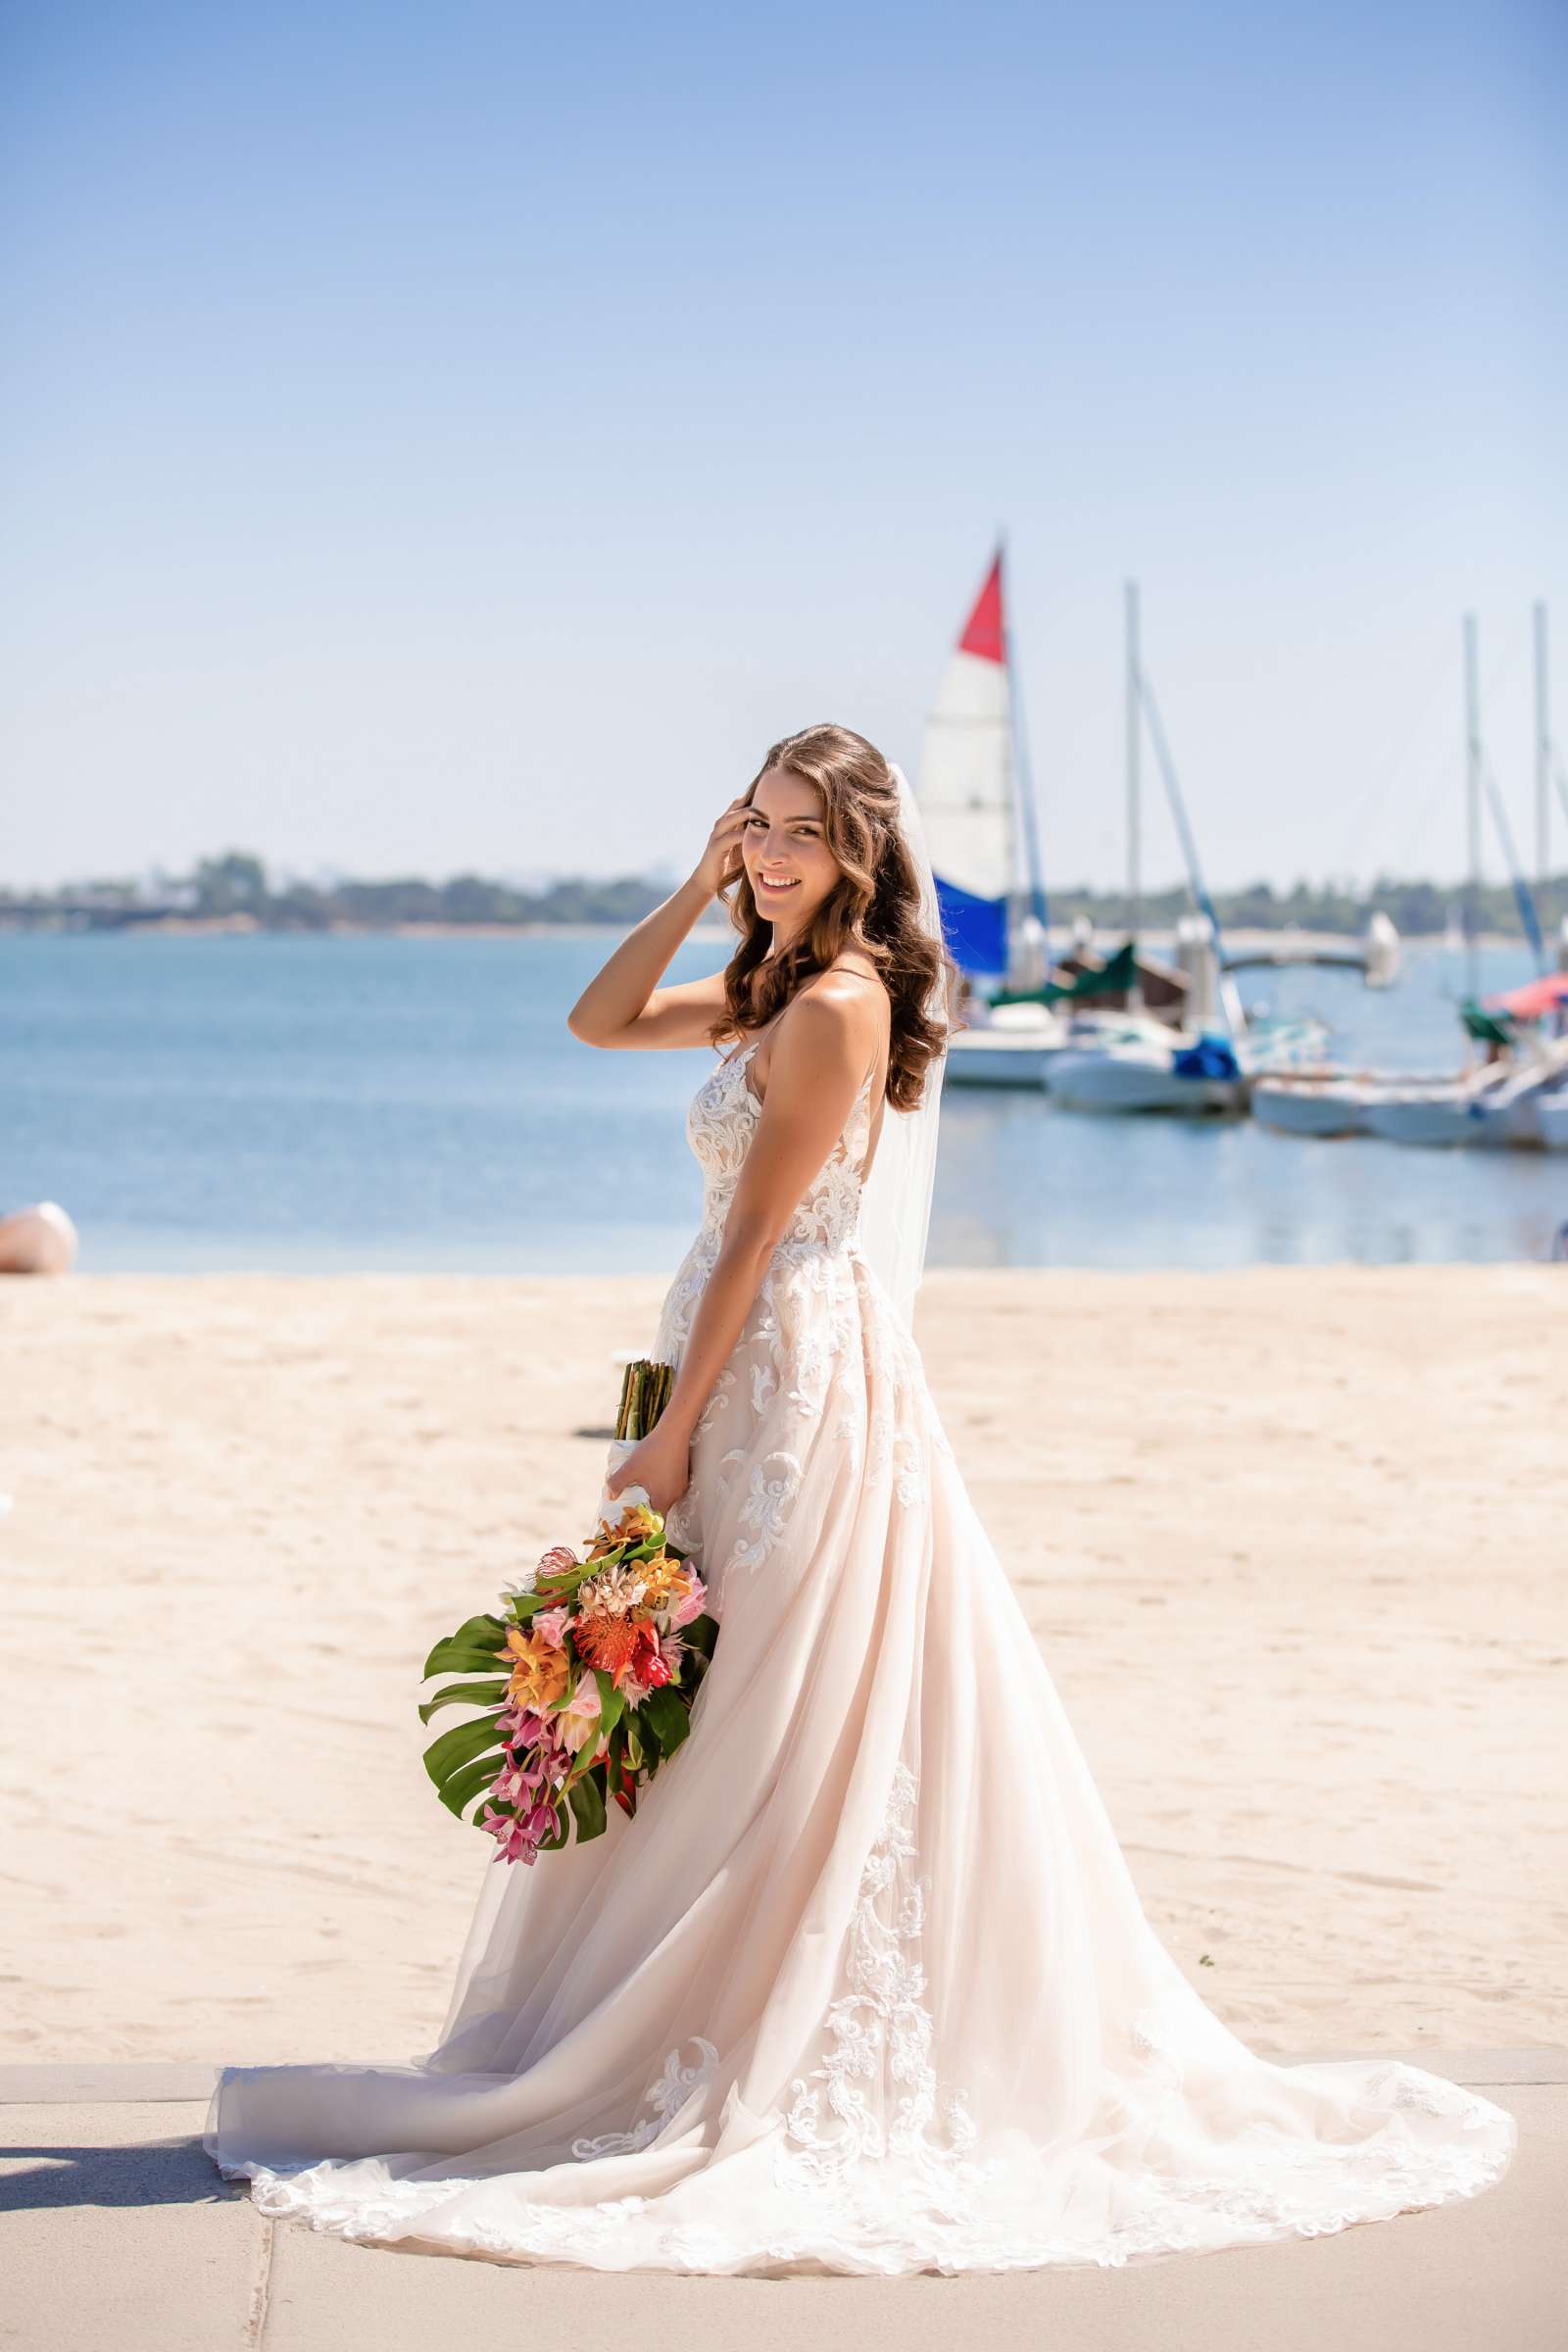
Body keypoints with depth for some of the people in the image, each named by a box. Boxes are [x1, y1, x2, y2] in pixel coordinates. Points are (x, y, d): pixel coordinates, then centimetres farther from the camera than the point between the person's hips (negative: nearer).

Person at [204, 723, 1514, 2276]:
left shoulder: (841, 1006, -15)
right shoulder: (777, 990, 14)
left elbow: (757, 1234, -16)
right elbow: (601, 1022, 20)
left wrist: (673, 1433, -14)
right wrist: (699, 887, 8)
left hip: (797, 1379, -10)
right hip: (752, 1377, 10)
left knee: (768, 1729, -4)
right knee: (728, 1723, 12)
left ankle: (758, 2060, 3)